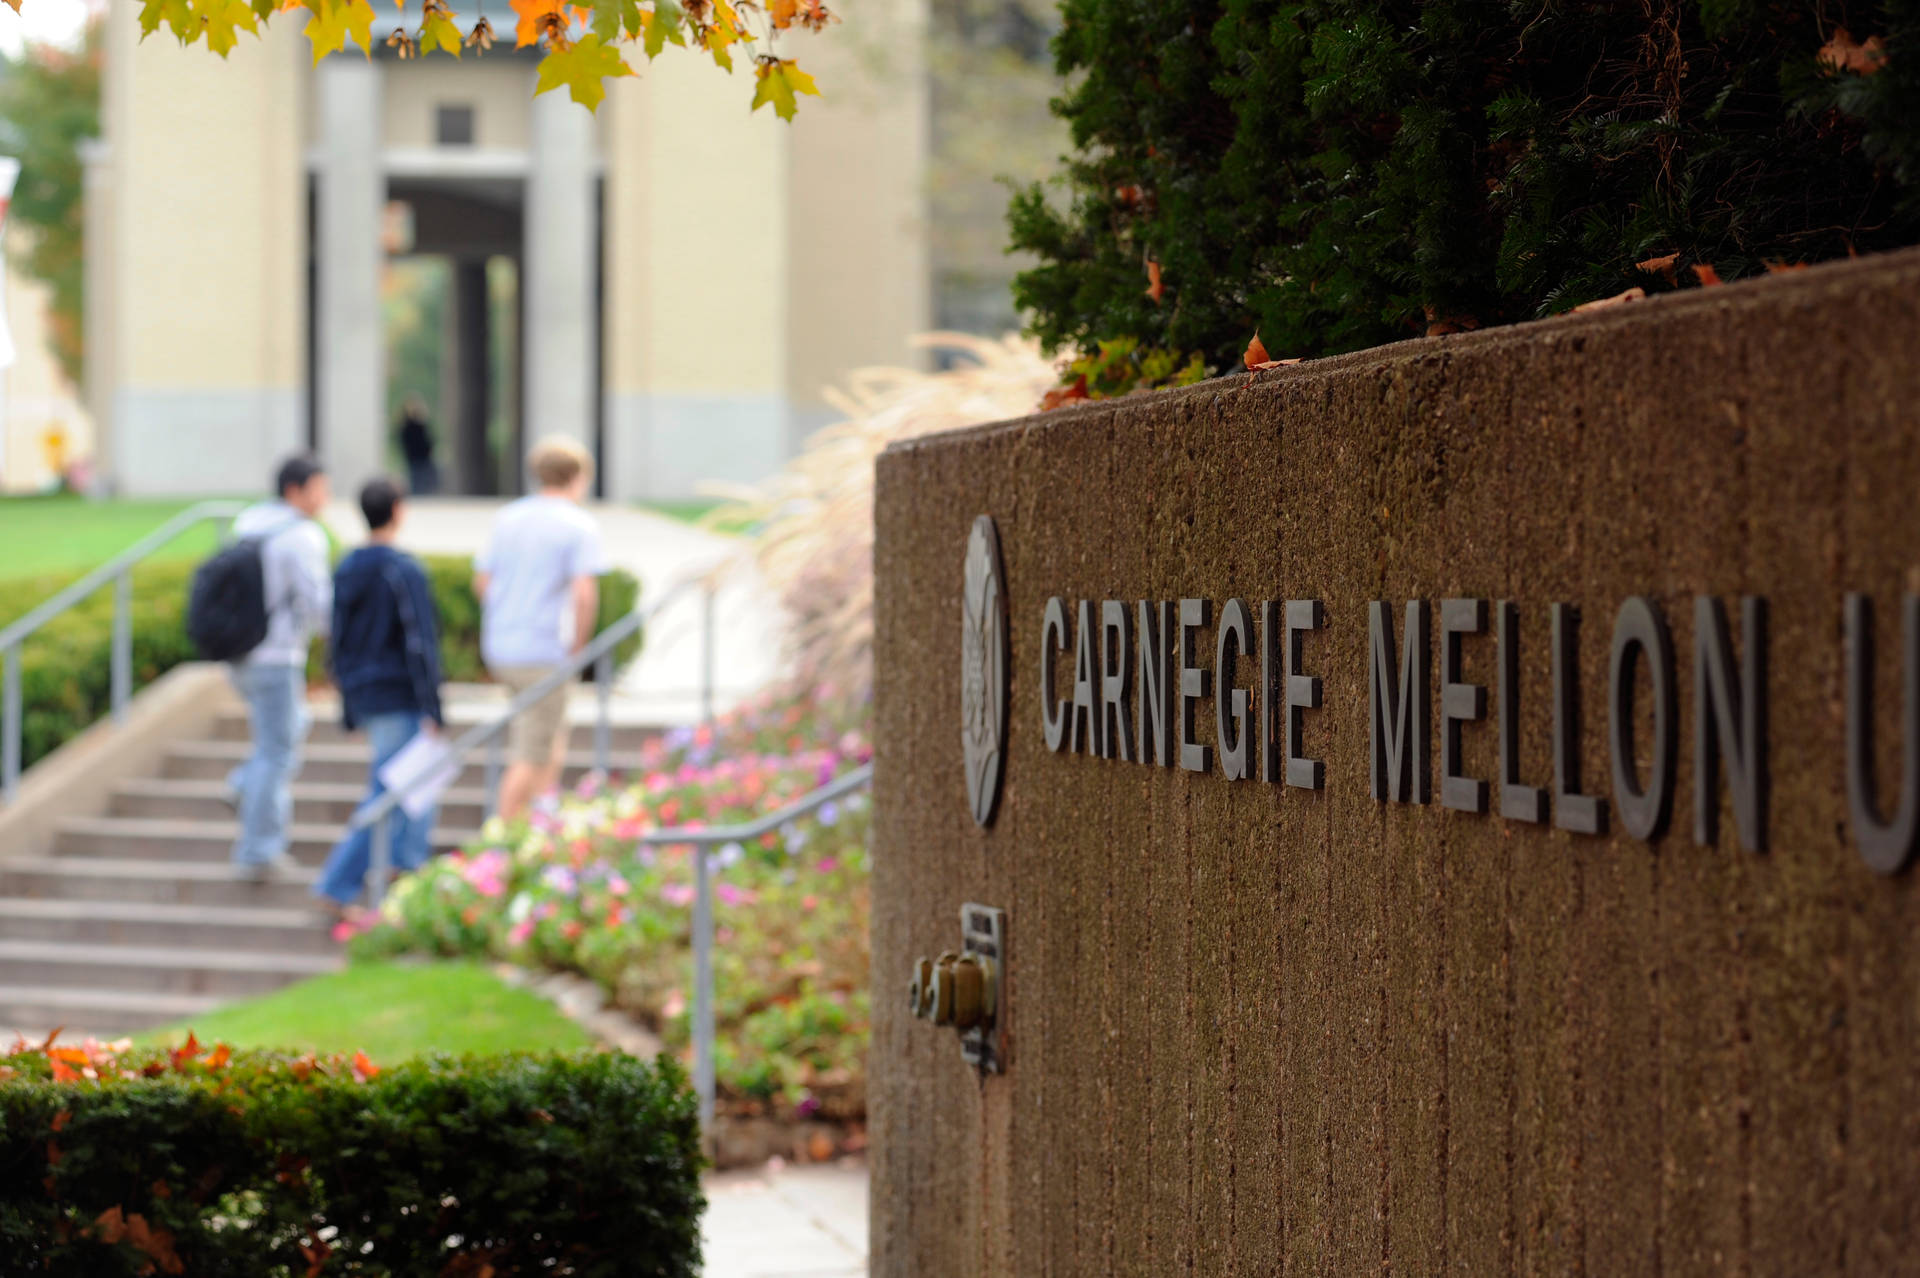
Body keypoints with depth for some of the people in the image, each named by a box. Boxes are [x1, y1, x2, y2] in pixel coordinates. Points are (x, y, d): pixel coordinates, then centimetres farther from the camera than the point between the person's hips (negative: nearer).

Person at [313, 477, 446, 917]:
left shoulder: (346, 570, 9)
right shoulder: (403, 570, -14)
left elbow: (338, 644, 14)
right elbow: (420, 643, -17)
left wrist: (349, 708, 20)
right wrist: (432, 711, -16)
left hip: (364, 699, 8)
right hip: (400, 700, -8)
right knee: (386, 798, -6)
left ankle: (408, 871, 18)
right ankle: (337, 885, -11)